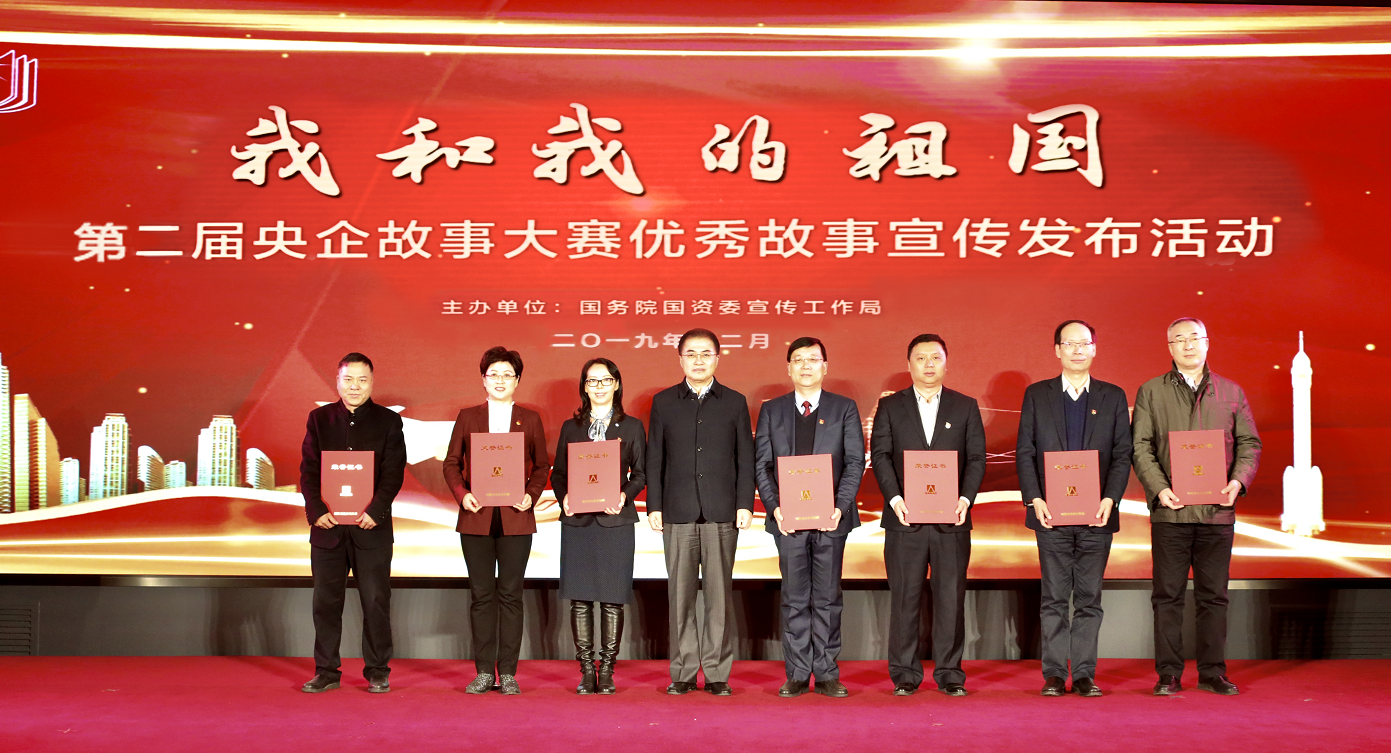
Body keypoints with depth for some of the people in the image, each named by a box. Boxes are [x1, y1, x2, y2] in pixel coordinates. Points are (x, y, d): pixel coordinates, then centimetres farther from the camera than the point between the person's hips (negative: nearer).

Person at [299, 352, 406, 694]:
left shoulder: (388, 421, 4)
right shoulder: (319, 419, 8)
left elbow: (393, 473, -2)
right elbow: (308, 470, 4)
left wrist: (375, 511, -15)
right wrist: (316, 510, -10)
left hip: (372, 526, -2)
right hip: (328, 525, 2)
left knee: (375, 600, 1)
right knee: (326, 600, 5)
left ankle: (377, 672, 11)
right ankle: (326, 672, 15)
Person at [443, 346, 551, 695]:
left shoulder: (530, 419, 8)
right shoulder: (467, 417, 9)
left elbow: (542, 466, 10)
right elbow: (452, 463, 10)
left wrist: (531, 495, -7)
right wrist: (461, 494, -7)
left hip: (516, 519, 0)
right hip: (476, 519, 1)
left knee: (511, 595, 1)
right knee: (481, 595, 3)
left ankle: (508, 672, 7)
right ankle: (484, 671, 11)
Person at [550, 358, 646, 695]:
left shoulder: (631, 427, 9)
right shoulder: (571, 427, 13)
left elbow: (640, 473, 6)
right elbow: (557, 473, 12)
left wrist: (625, 496, -12)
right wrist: (564, 497, -8)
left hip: (616, 521, -1)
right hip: (577, 522, 1)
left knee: (612, 598, -1)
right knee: (579, 598, 1)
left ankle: (607, 671, 8)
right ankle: (586, 671, 9)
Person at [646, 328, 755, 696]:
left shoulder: (735, 402, 9)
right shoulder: (664, 402, 10)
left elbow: (745, 458, 7)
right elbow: (654, 458, 9)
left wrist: (745, 505, -2)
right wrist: (654, 506, 2)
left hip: (722, 513, 0)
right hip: (678, 513, 1)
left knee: (719, 593, 0)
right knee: (680, 594, 2)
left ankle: (717, 673, 6)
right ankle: (683, 672, 9)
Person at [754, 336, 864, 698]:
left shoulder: (844, 408, 7)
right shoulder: (771, 410, 10)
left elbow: (855, 461, 1)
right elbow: (762, 464, 6)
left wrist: (840, 506, -12)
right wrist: (775, 507, -8)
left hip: (831, 518, 0)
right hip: (788, 519, 1)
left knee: (827, 598, 4)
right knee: (794, 600, 4)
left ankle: (827, 674, 11)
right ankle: (797, 675, 10)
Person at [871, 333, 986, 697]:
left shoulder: (966, 407, 11)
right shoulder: (890, 406, 9)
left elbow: (976, 457, 5)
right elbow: (880, 455, 1)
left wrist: (966, 498, -10)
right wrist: (895, 498, -12)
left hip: (952, 518, 1)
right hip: (905, 517, -1)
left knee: (951, 596, 1)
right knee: (905, 597, 2)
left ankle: (949, 673, 10)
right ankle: (905, 673, 9)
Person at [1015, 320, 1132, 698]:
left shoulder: (1113, 397, 9)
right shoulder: (1036, 395, 7)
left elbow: (1122, 454, 4)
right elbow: (1024, 452, 3)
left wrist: (1109, 500, -9)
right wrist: (1035, 500, -9)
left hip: (1097, 514, 1)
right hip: (1051, 513, 0)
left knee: (1089, 598, 4)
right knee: (1053, 599, 3)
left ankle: (1085, 674, 9)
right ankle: (1054, 674, 9)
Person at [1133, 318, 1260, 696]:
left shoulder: (1231, 392, 12)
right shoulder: (1150, 392, 7)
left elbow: (1249, 443, 10)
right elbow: (1140, 446, 1)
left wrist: (1238, 481, -8)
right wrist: (1159, 488, -12)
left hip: (1217, 510, 2)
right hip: (1170, 510, -1)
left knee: (1213, 594, 6)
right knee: (1168, 594, 1)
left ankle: (1212, 672, 14)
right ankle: (1169, 674, 8)